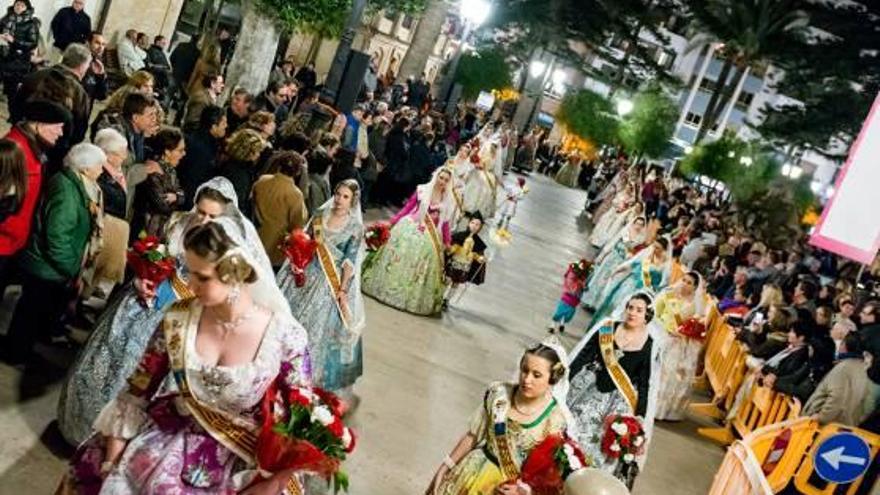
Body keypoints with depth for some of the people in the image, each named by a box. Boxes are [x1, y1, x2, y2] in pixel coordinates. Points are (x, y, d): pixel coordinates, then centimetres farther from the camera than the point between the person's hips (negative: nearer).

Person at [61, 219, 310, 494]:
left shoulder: (284, 335, -18)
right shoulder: (178, 319, -10)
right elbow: (137, 391, 0)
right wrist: (112, 463, -4)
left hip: (240, 458, -3)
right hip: (173, 433, 4)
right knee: (89, 463, -6)